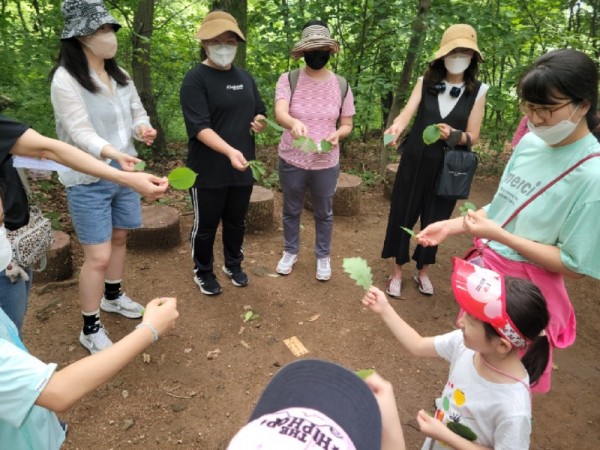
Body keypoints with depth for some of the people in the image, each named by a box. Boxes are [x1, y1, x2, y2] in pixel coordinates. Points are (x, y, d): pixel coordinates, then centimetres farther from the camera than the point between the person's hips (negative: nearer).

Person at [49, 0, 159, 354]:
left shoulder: (120, 76, 7)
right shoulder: (66, 79, -15)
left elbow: (138, 114, 10)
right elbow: (81, 132, -24)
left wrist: (143, 129, -14)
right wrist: (114, 154, -43)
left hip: (124, 174, 7)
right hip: (88, 181, -7)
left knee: (120, 238, 19)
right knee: (98, 256, -4)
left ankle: (113, 296, 43)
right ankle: (90, 328, 15)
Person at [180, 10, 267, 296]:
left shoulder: (245, 77, 11)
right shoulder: (195, 79, -10)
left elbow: (259, 113, 22)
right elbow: (200, 127, -21)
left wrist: (260, 122, -2)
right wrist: (230, 151, -36)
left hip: (242, 168, 6)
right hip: (209, 171, -5)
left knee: (236, 222, 19)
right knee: (206, 225, 10)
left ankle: (233, 265, 40)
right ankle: (203, 272, 31)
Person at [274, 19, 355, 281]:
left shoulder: (341, 85, -1)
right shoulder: (288, 80, -8)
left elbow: (347, 124, 5)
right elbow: (280, 113, -24)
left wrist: (337, 134, -18)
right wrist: (294, 123, -47)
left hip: (326, 164, 1)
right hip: (292, 162, -1)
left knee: (324, 214, 16)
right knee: (291, 211, 17)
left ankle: (323, 257, 36)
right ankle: (290, 252, 39)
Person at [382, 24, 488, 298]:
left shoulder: (478, 91, -2)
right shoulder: (425, 82, -2)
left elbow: (473, 136, -4)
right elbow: (407, 112, -17)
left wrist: (453, 135, -26)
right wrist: (396, 129, -39)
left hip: (447, 168, 0)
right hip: (414, 161, 0)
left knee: (435, 220, 12)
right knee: (402, 214, 6)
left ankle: (423, 272, 33)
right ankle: (397, 272, 24)